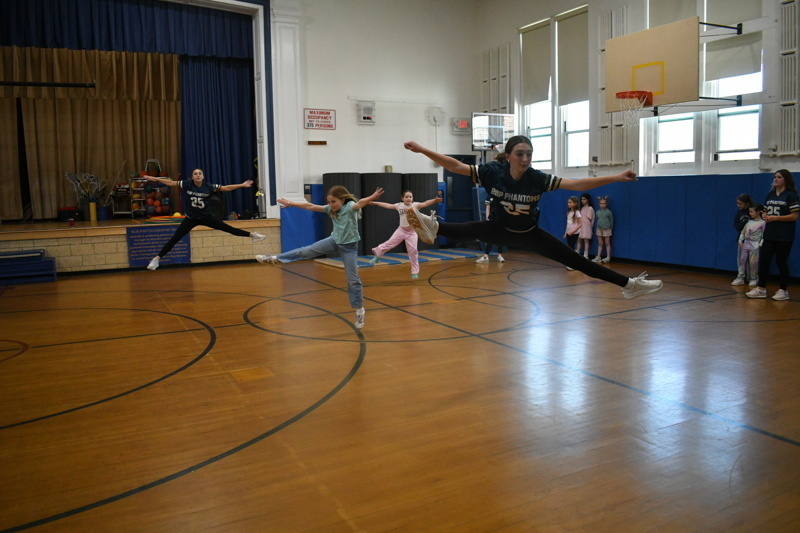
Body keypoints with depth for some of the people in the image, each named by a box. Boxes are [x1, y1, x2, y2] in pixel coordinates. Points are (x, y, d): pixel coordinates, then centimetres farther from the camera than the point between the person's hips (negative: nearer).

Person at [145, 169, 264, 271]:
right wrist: (155, 179, -2)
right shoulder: (187, 184, -13)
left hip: (206, 217, 0)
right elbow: (171, 183, -4)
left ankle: (252, 234, 14)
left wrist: (242, 185, -8)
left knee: (227, 228, 0)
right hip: (191, 218, 0)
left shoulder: (209, 187, -14)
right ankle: (157, 259, 2)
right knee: (174, 238, -5)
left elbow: (226, 188, -8)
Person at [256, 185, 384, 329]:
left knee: (353, 279, -2)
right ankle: (275, 258, 13)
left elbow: (361, 203, -43)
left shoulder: (351, 206, -21)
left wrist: (372, 198, -64)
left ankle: (360, 311, 10)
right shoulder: (330, 209, -2)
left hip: (349, 246, -5)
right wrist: (291, 203, 7)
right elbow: (310, 206, 3)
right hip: (334, 241, 5)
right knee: (307, 251, 3)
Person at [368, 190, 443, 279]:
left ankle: (415, 271, 11)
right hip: (401, 230, 2)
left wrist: (434, 200, -47)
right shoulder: (399, 205, -3)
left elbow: (425, 204, -29)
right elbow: (387, 205, 6)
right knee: (389, 244, 2)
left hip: (412, 232, -2)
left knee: (413, 251, -2)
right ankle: (377, 255, 24)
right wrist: (375, 203, 10)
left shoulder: (415, 205, -13)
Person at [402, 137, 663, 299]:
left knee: (579, 261, -2)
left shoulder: (538, 178, -26)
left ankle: (629, 284, 4)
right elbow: (455, 166, -24)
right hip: (503, 229, 1)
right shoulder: (492, 172, -25)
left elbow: (577, 184, -29)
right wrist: (423, 150, -31)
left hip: (531, 234, 0)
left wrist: (616, 178, -36)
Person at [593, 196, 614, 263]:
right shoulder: (598, 212, 5)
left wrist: (611, 229, 5)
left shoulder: (609, 212, -7)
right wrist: (598, 227, 10)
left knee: (607, 243, 2)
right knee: (600, 244, 8)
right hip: (599, 229, 4)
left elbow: (611, 221, 1)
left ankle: (608, 257, 7)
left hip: (607, 229, -4)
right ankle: (598, 257, 10)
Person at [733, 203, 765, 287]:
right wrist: (740, 240, 5)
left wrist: (760, 245, -14)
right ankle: (740, 278, 9)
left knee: (753, 262, -2)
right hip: (746, 243, 6)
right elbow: (743, 232, 15)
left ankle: (754, 279, 12)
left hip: (755, 245, -6)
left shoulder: (762, 223, -6)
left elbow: (764, 235, -9)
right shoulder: (749, 222, 10)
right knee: (742, 260, 4)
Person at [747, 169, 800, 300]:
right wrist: (765, 216, -4)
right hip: (769, 234, 6)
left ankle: (783, 290, 13)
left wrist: (775, 218, -18)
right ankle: (761, 289, 8)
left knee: (781, 262, 1)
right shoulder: (770, 194, 13)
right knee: (763, 260, 2)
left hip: (784, 236, -6)